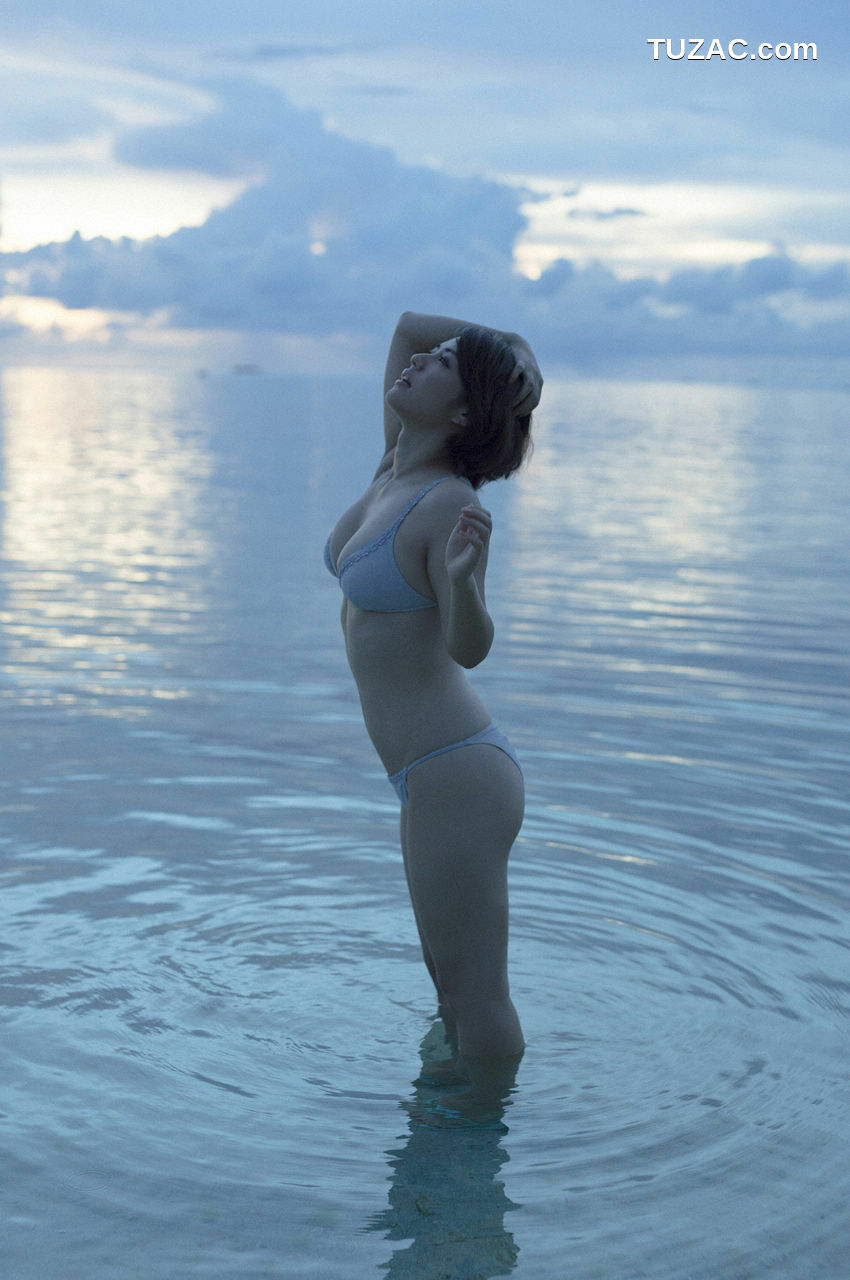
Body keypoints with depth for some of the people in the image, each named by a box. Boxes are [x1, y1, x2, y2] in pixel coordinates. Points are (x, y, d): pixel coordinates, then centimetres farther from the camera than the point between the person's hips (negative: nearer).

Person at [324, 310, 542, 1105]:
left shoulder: (450, 503, -18)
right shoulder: (397, 466, 5)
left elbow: (469, 646, -26)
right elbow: (407, 322, 16)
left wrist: (464, 578, -45)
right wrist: (511, 351, 8)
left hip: (456, 774, -10)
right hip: (437, 771, 10)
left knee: (476, 1002, 2)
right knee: (451, 982, 25)